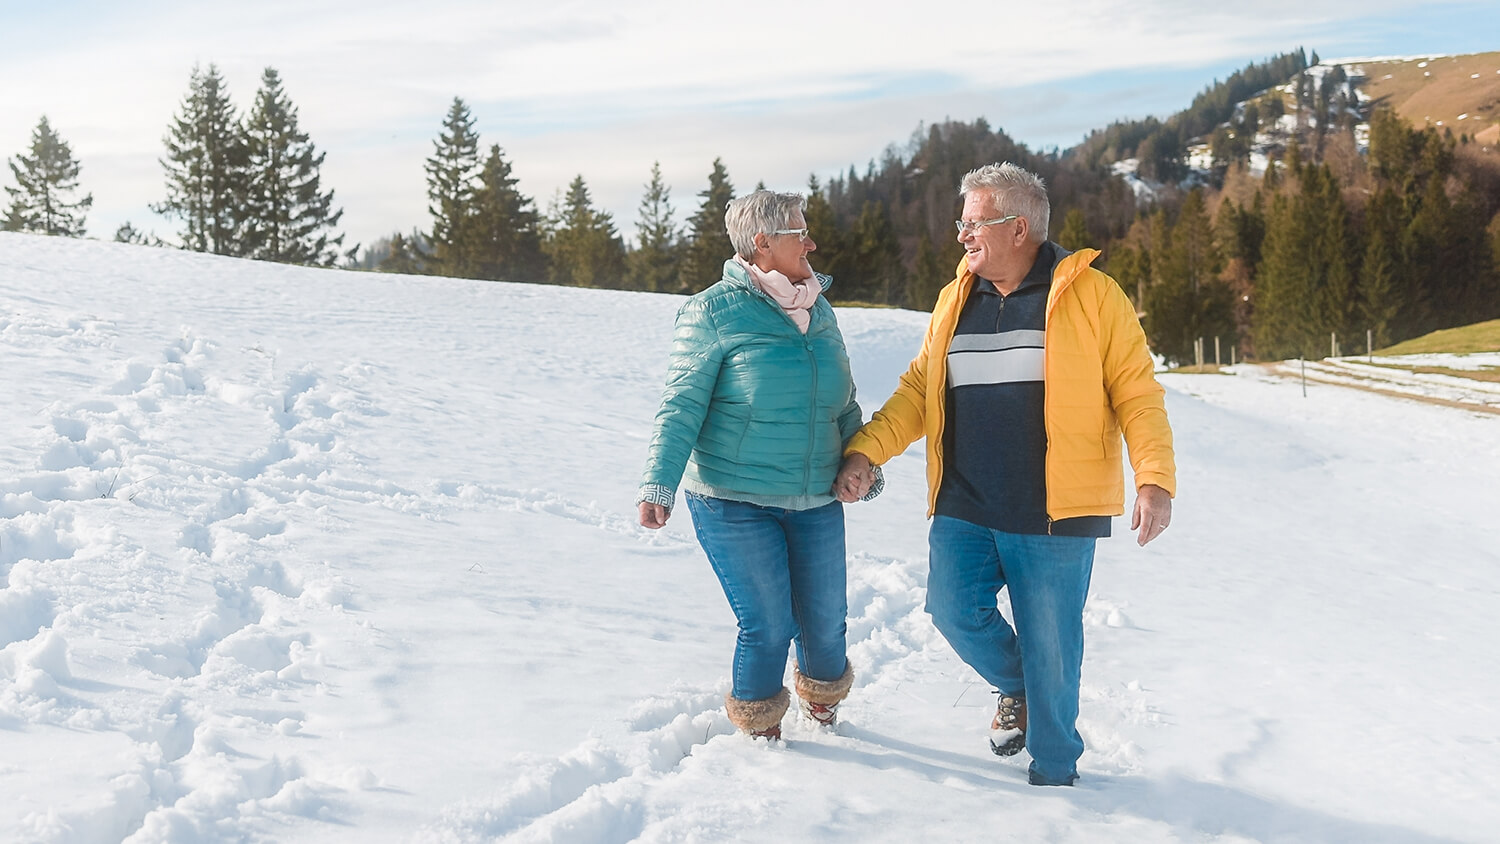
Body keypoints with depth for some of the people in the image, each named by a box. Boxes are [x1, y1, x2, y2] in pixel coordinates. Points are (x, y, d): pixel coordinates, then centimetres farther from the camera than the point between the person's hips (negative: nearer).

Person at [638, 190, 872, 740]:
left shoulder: (819, 312, 11)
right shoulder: (714, 312, -8)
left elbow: (844, 403, 21)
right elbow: (681, 406, -10)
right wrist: (659, 484, -18)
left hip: (816, 502, 5)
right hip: (735, 503, -5)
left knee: (825, 620, 9)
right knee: (767, 625, -3)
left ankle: (822, 703, 40)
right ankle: (760, 730, 23)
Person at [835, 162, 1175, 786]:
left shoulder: (1091, 295, -3)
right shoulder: (955, 300, 12)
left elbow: (1137, 394, -4)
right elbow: (918, 390, 13)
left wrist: (1155, 478, -15)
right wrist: (866, 449, 0)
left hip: (1053, 516, -4)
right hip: (962, 509, 4)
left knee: (1049, 649, 3)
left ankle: (1054, 772, 25)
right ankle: (1014, 688, 27)